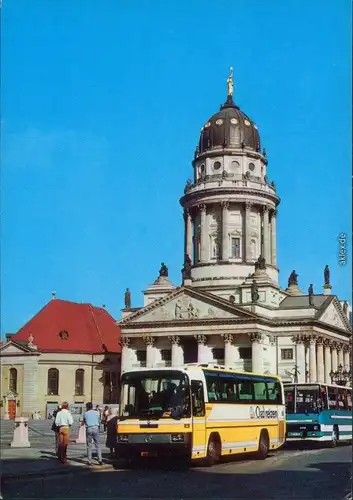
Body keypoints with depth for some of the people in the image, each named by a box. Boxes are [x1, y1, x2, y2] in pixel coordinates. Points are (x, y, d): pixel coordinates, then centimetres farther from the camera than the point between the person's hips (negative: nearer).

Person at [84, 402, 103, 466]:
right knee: (98, 445, 4)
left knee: (89, 446, 5)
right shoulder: (96, 412, 7)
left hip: (89, 429, -1)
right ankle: (100, 460, -3)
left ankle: (89, 461, 3)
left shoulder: (85, 413, 3)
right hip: (96, 428, 1)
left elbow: (84, 421, 14)